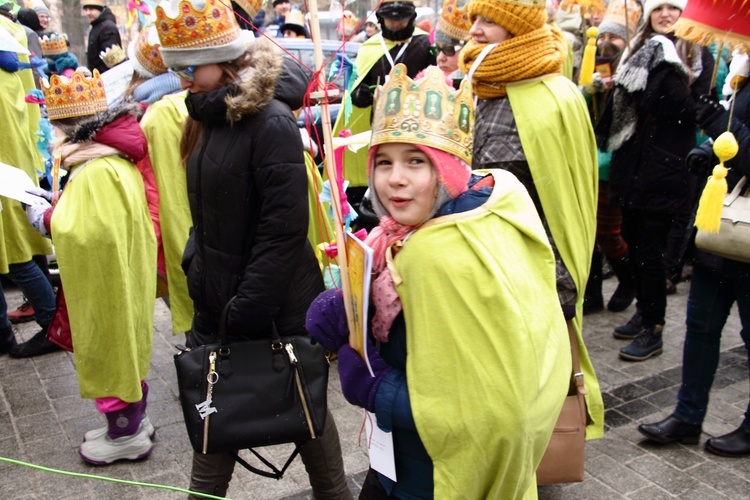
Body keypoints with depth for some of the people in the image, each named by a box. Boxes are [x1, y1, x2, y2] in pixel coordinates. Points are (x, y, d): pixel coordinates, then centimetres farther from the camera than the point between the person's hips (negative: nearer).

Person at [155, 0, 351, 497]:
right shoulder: (209, 117, 7)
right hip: (217, 301, 7)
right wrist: (196, 271, 9)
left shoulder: (271, 120, -19)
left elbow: (284, 228, -22)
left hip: (277, 308, -7)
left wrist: (247, 308, -20)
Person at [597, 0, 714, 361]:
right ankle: (644, 313, 27)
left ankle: (653, 330, 5)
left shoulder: (698, 56, -2)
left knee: (648, 248, -6)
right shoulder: (639, 50, 15)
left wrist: (671, 71, -19)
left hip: (666, 168, -6)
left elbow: (694, 111, -11)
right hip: (632, 165, 6)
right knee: (633, 241, 11)